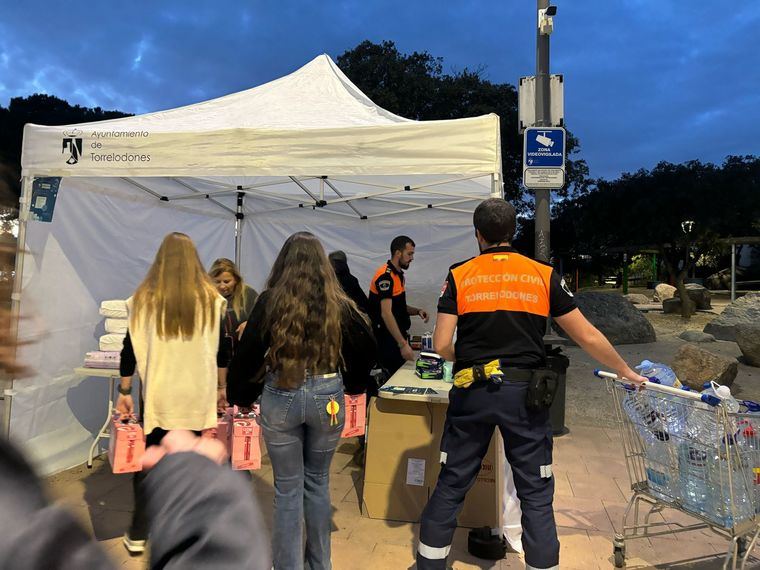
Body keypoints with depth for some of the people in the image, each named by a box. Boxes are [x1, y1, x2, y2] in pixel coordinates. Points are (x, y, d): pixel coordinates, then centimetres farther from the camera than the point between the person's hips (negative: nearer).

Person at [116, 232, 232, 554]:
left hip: (157, 395, 0)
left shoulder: (144, 298, -3)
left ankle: (138, 535, 24)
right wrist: (220, 387, 13)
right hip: (196, 395, 1)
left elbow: (131, 349, -1)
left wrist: (124, 390, 8)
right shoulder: (211, 299, -2)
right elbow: (222, 350, 2)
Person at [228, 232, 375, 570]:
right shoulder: (337, 302, -4)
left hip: (280, 397, -2)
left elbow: (248, 353, -6)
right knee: (317, 482, 21)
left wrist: (237, 396, 7)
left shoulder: (270, 300, -8)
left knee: (287, 488, 14)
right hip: (327, 395, 2)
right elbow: (366, 344, 6)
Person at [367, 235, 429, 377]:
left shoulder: (399, 274, 13)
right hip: (388, 339, -10)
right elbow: (386, 313, -26)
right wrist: (403, 344, -30)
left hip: (398, 336, 10)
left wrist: (417, 311, 2)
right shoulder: (385, 276, -18)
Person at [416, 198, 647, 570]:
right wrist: (625, 372, 20)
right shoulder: (543, 275, 2)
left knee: (451, 484, 15)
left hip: (472, 392, 1)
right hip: (524, 393, 0)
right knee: (536, 494, 14)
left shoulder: (459, 276, 0)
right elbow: (586, 336, 5)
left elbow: (441, 345, -5)